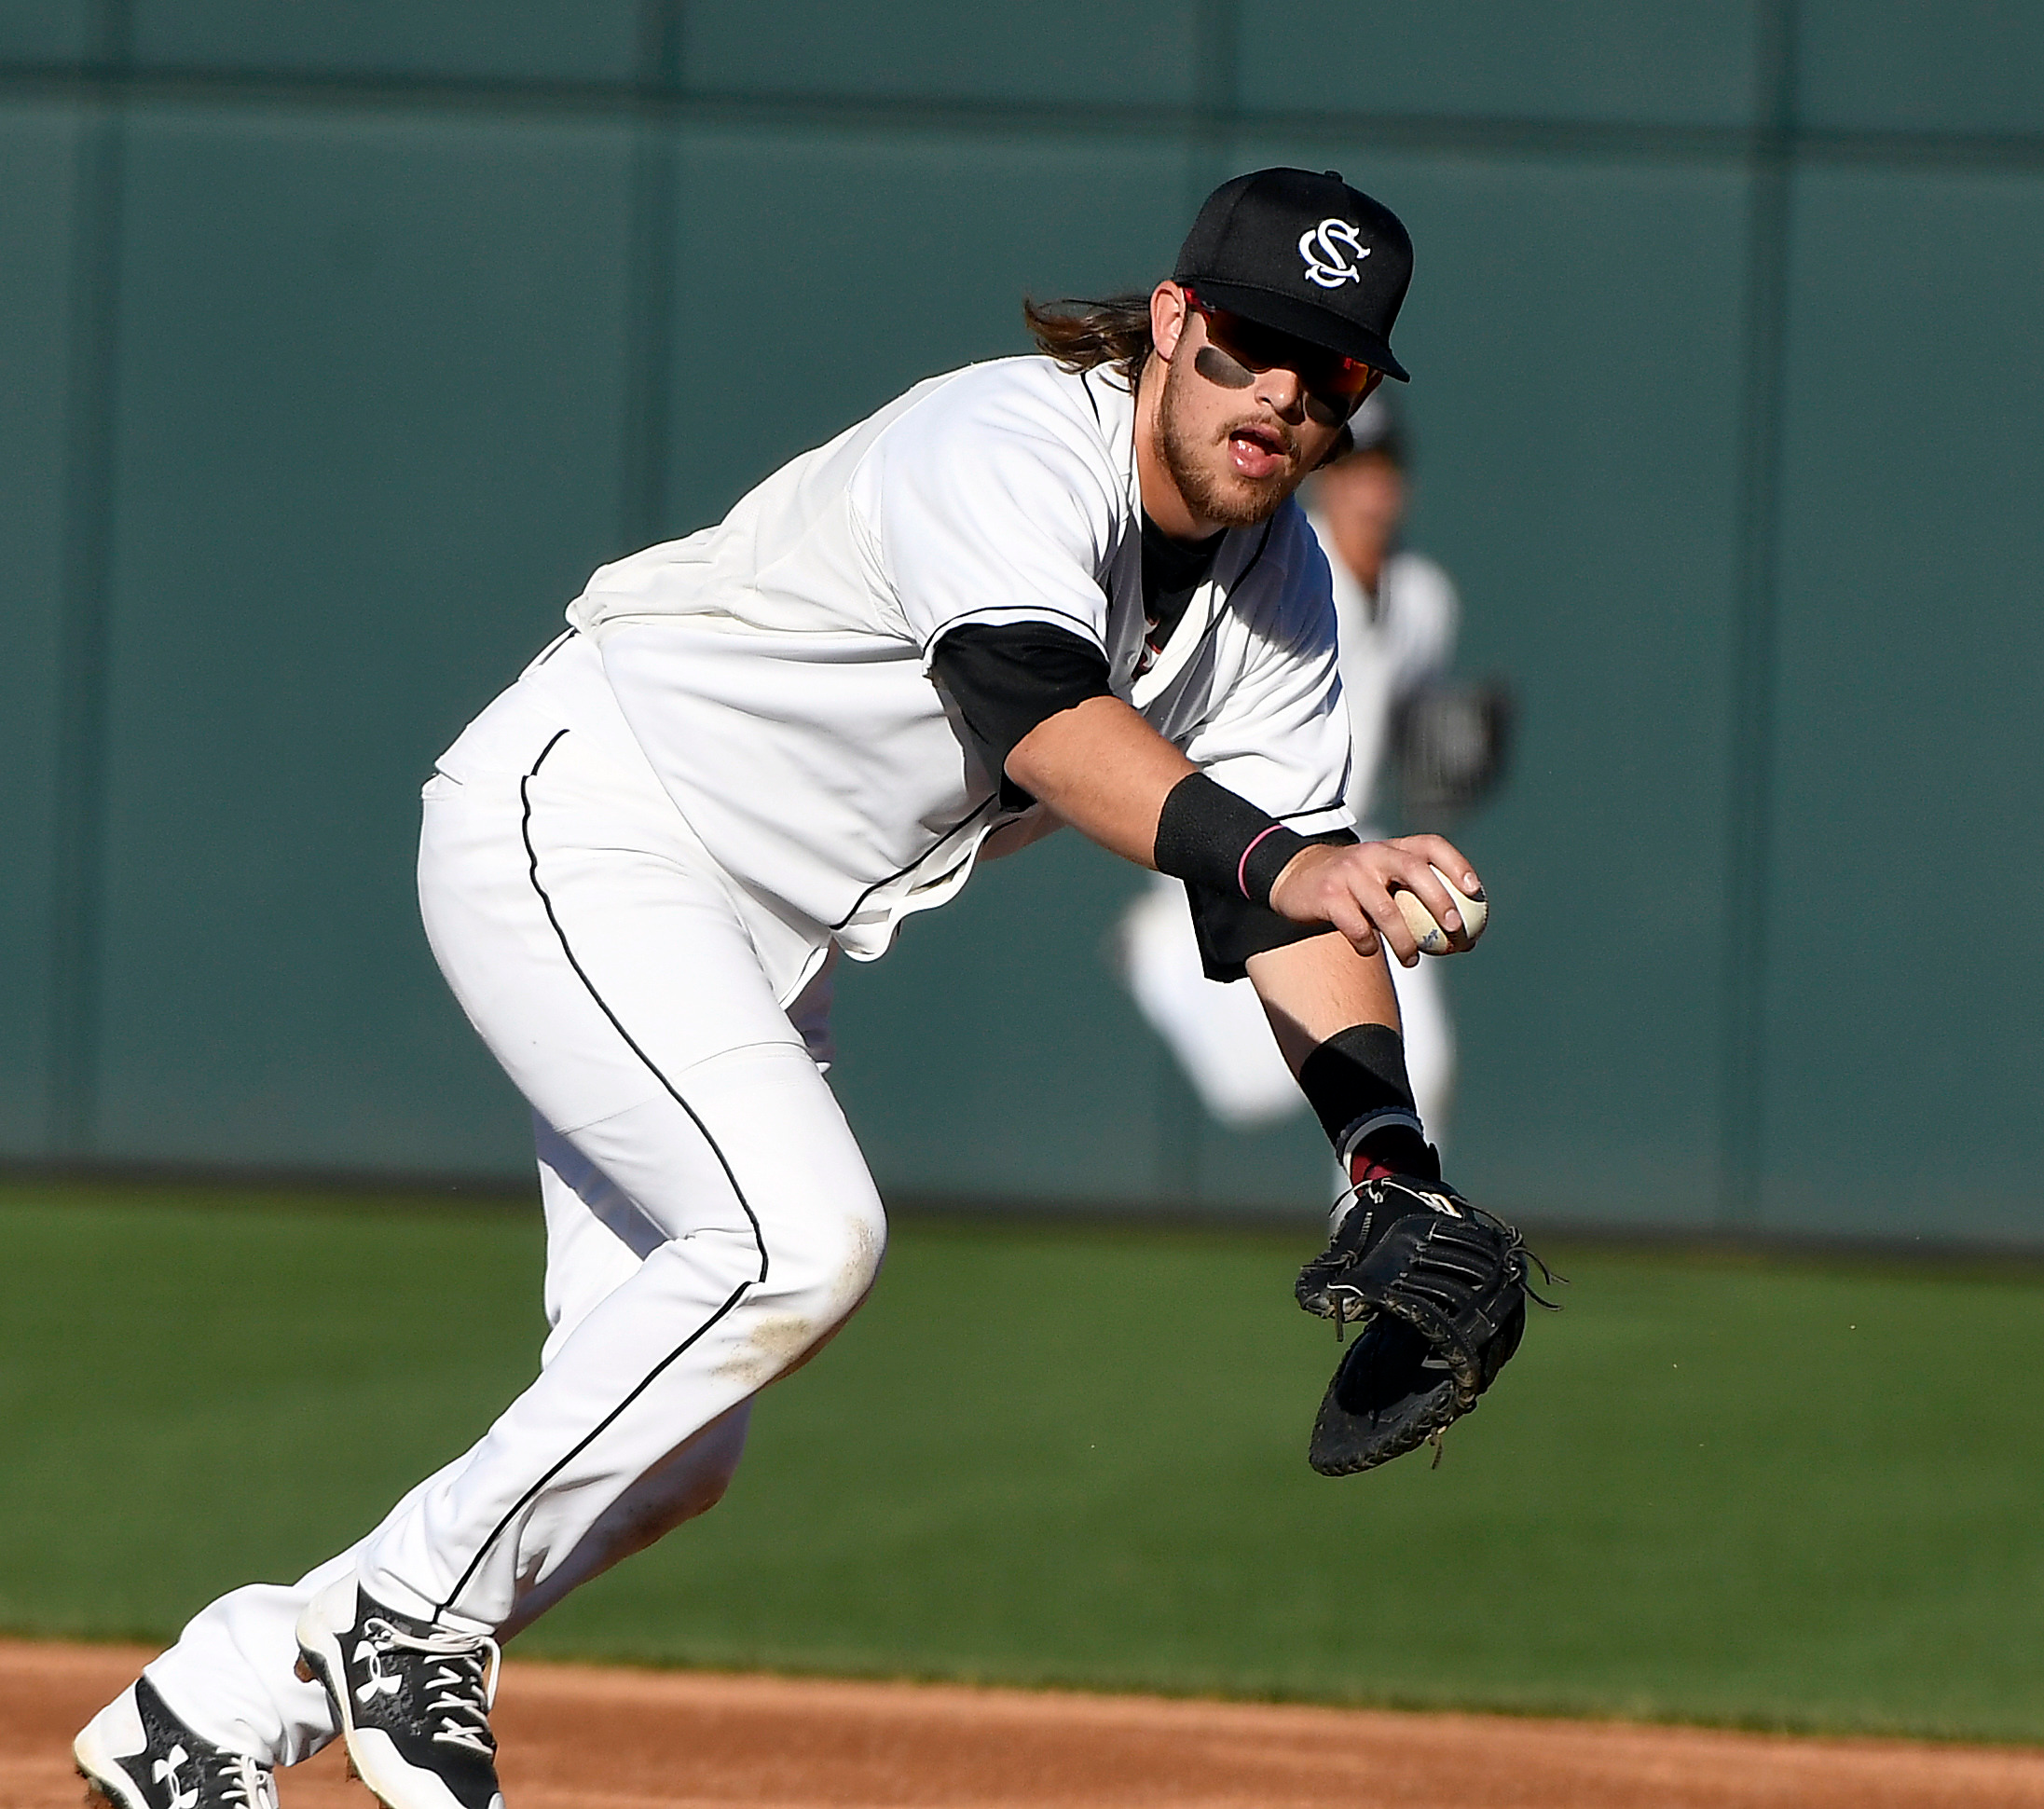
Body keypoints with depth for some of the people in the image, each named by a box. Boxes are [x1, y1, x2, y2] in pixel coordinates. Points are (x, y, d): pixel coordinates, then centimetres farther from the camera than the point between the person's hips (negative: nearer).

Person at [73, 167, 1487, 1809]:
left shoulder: (1279, 594, 0)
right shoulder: (1011, 448, -25)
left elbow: (1291, 911, -7)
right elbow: (1044, 715, -44)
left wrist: (1388, 1158, -24)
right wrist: (1279, 858, -59)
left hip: (752, 955, 9)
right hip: (573, 827, -9)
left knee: (671, 1453, 2)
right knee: (800, 1237, -29)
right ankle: (409, 1620, -14)